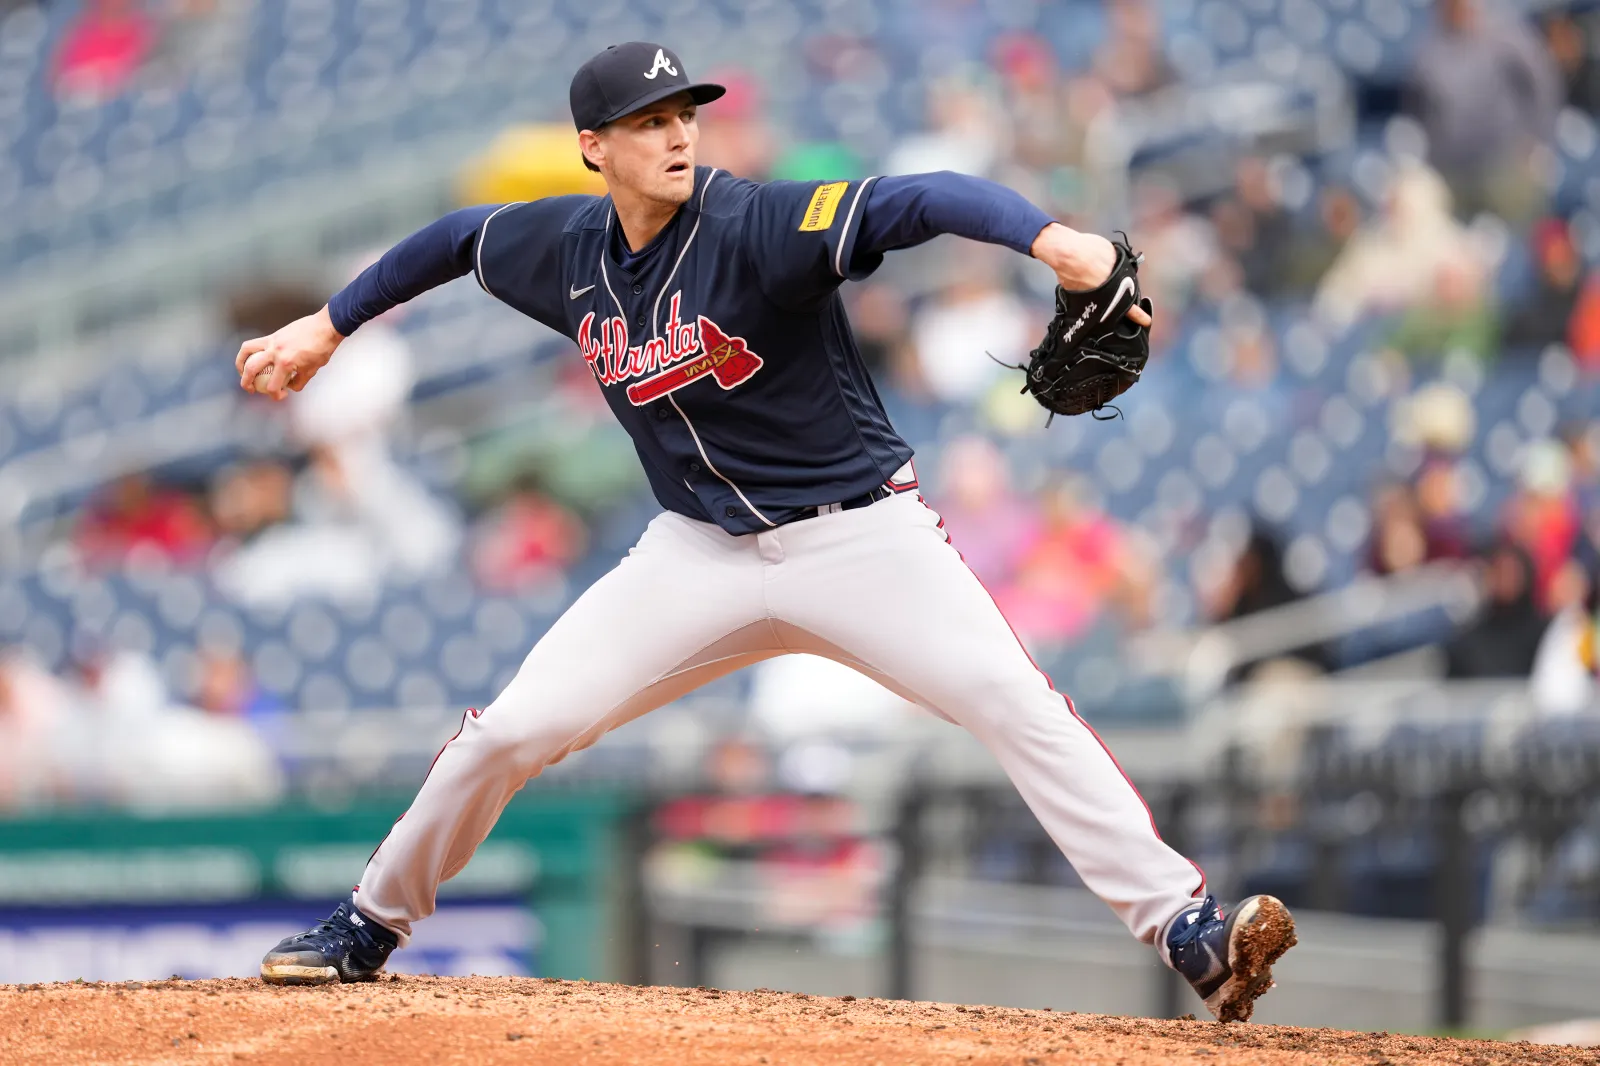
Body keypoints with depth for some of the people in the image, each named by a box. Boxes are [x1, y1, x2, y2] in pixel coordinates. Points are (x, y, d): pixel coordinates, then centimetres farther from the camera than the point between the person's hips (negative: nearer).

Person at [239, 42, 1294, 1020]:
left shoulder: (755, 225, -21)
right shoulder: (565, 247, -3)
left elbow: (919, 201, -36)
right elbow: (459, 237, 20)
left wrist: (1051, 238, -54)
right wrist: (328, 328, 24)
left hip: (859, 532, -4)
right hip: (704, 553, 5)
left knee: (1012, 700, -24)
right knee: (512, 730, -2)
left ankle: (1189, 929, -25)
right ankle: (370, 925, 19)